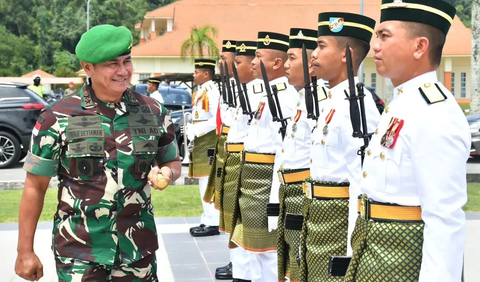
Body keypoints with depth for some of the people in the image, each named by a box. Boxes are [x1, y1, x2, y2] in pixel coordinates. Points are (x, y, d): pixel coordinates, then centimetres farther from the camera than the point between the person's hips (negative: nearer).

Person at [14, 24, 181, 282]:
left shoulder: (153, 113, 0)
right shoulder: (58, 117, -8)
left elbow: (173, 162, 14)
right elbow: (35, 186, -3)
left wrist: (166, 174, -10)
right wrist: (25, 251, -3)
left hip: (138, 249, 3)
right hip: (78, 252, -3)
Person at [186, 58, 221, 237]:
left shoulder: (212, 92, -14)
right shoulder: (201, 92, 16)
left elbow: (216, 120, -20)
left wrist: (195, 131, -18)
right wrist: (190, 129, 6)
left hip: (208, 142, -10)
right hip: (201, 141, 10)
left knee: (209, 181, -9)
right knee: (204, 183, 13)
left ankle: (212, 224, -7)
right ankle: (208, 220, 20)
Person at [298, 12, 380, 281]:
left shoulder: (357, 105, -17)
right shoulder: (331, 101, 12)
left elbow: (363, 183, -22)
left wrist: (353, 249, -23)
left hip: (338, 219, -10)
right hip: (318, 215, 10)